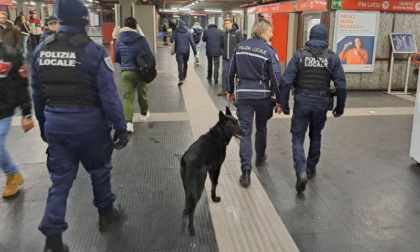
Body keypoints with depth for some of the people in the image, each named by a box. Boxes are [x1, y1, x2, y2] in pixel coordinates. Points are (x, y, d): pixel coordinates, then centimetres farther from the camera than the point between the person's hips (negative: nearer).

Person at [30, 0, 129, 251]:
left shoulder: (41, 50, 3)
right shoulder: (93, 50, -14)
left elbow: (37, 94, 10)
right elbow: (109, 95, -16)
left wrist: (43, 125, 22)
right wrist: (121, 127, -9)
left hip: (55, 123, 4)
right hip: (88, 122, -4)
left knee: (60, 179, 12)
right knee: (99, 170, 19)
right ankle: (106, 213, 38)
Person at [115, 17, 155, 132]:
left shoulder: (119, 40, 0)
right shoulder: (141, 39, -12)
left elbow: (117, 58, 11)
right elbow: (150, 56, -9)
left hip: (125, 72, 2)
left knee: (127, 97, 1)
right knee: (142, 94, 19)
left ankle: (128, 122, -11)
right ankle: (144, 114, 39)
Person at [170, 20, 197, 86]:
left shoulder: (176, 31, -4)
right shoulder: (188, 32, 0)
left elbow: (171, 40, -9)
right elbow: (192, 42, -4)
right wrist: (195, 52, -3)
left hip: (179, 51, -2)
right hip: (186, 51, 2)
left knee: (180, 65, -6)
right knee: (185, 63, 21)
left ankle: (181, 79, -19)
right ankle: (184, 76, 35)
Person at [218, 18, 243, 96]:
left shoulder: (237, 33, -3)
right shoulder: (224, 34, 10)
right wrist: (223, 53, 5)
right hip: (226, 58, 4)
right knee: (225, 73, 10)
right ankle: (224, 89, 20)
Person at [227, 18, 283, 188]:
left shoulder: (239, 47, 3)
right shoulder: (269, 51, -9)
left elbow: (231, 72, 8)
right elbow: (276, 78, -11)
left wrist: (231, 91, 21)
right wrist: (279, 101, -2)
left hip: (243, 95, 2)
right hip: (262, 95, -2)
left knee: (245, 132, 2)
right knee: (261, 129, 21)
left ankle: (246, 170, -7)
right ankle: (260, 158, 41)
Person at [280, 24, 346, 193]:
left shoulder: (299, 55, -5)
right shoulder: (332, 57, -1)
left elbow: (287, 81, -11)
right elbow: (341, 85, -2)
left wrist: (284, 103, -4)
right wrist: (340, 106, 8)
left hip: (302, 101, -2)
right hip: (321, 102, 2)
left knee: (298, 137, 4)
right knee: (315, 136, 21)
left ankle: (301, 171, -15)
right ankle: (311, 169, 33)